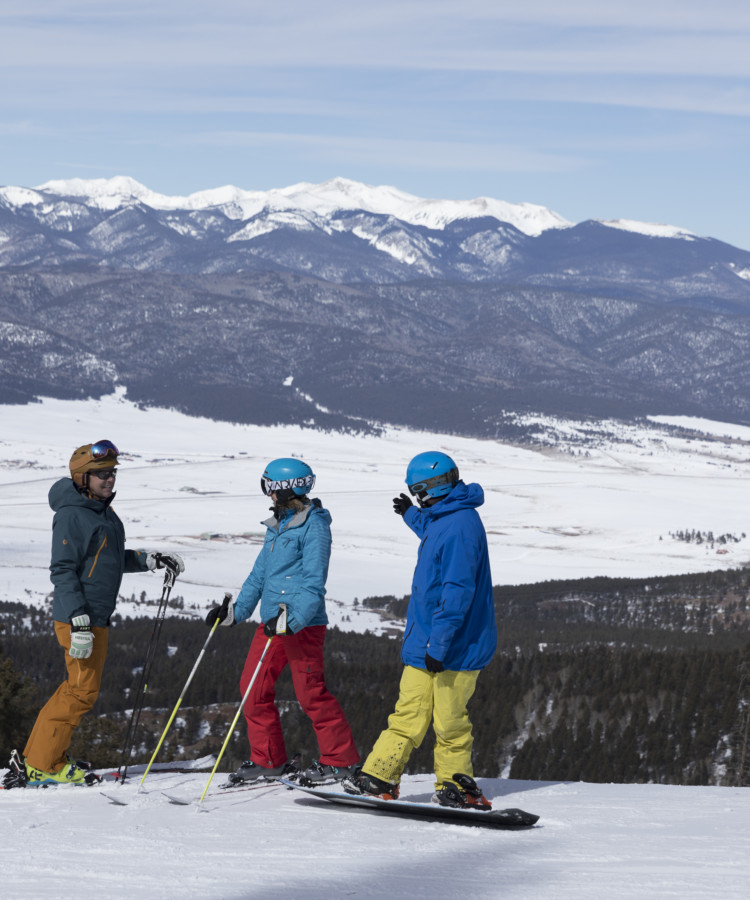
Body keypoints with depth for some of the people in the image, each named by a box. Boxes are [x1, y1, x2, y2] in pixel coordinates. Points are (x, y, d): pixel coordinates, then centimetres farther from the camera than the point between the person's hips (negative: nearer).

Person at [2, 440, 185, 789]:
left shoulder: (104, 513, 14)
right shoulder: (72, 516, -15)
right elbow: (63, 571, -19)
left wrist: (151, 560, 17)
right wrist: (79, 623, -25)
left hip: (98, 617, 10)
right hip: (76, 616, -10)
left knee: (79, 687, 13)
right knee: (83, 689, -7)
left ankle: (36, 757, 18)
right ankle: (41, 766, -1)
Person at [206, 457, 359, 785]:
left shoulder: (314, 526, -10)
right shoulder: (277, 525, 16)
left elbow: (313, 582, -18)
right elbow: (260, 574, 24)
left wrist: (292, 620, -29)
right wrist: (235, 612, 21)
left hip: (304, 623, -9)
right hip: (272, 621, 9)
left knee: (310, 691, -6)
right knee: (254, 687, 5)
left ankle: (340, 760, 5)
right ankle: (269, 760, 14)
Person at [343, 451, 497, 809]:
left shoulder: (460, 526, -20)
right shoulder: (445, 519, 12)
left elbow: (457, 592, -25)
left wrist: (438, 645, -26)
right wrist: (411, 515, 53)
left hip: (454, 647, -9)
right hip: (426, 642, 9)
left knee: (448, 720, 0)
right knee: (408, 714, 8)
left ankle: (455, 785, 13)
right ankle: (378, 776, 7)